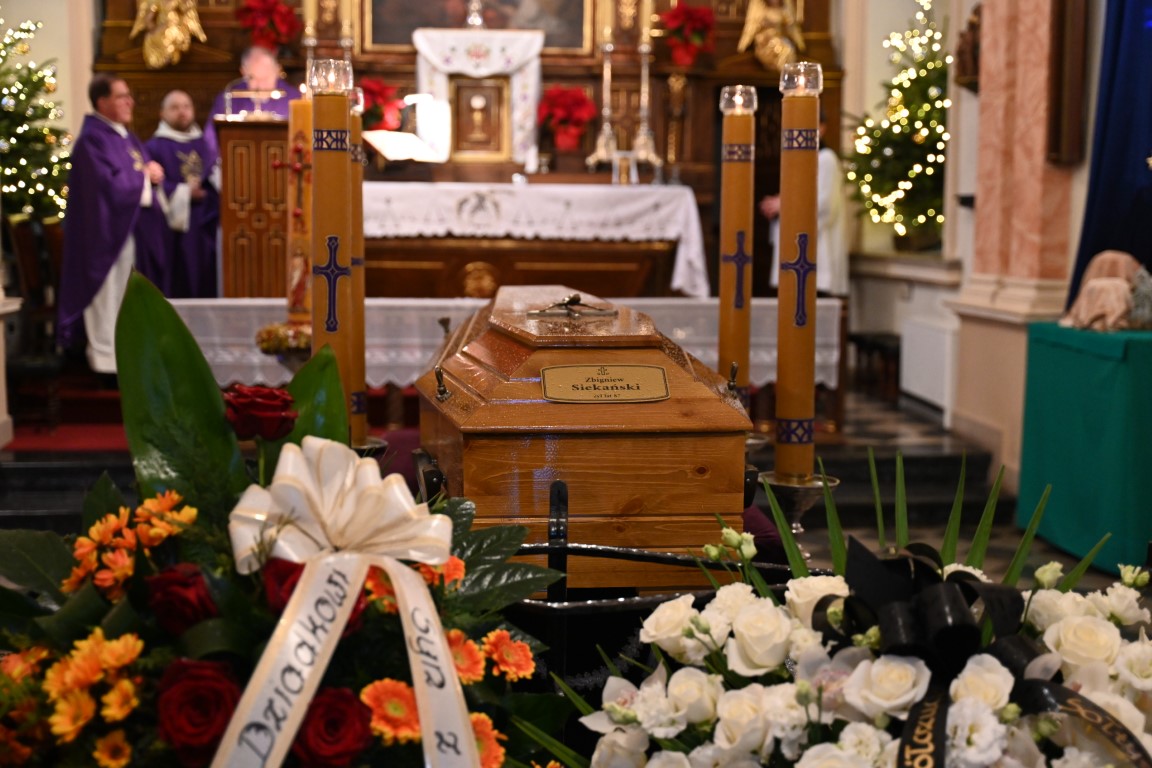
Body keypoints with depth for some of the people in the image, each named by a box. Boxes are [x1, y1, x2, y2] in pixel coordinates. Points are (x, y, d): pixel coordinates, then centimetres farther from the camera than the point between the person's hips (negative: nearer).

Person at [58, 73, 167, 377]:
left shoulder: (127, 137, 15)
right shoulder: (92, 139, -13)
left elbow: (148, 173, 17)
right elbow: (110, 184, -22)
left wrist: (154, 176, -6)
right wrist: (144, 176, -9)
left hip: (134, 229, 9)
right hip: (108, 230, -9)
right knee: (110, 294, -3)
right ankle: (107, 358, 3)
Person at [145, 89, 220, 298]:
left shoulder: (204, 145, 17)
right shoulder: (154, 148, 1)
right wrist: (183, 193, -16)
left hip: (204, 232, 5)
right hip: (173, 233, -5)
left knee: (206, 286, 3)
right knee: (177, 288, -6)